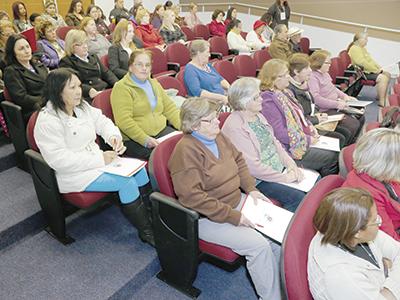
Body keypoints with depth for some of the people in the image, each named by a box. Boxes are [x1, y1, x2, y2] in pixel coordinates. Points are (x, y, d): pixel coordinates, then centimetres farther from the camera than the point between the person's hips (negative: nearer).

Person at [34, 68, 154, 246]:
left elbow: (102, 121, 15)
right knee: (126, 182, -21)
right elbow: (60, 160, -25)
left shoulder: (82, 106, 4)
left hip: (97, 160, 8)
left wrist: (113, 136, -9)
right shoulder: (47, 121, -20)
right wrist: (100, 159, -24)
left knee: (139, 169, -7)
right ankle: (146, 231, -6)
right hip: (74, 175, -8)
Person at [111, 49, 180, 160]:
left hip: (162, 130, 7)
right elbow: (124, 121, -15)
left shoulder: (154, 83, 21)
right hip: (134, 139, -7)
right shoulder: (121, 88, -4)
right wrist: (145, 140, -26)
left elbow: (169, 108, 19)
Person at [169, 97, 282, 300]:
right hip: (209, 218, -8)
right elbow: (192, 197, -26)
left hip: (237, 202, 8)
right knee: (259, 245, -21)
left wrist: (251, 189, 4)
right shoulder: (186, 150, -21)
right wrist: (233, 216, -23)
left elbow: (238, 160, 18)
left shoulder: (217, 136, 5)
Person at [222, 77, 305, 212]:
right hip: (259, 179, -9)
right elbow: (252, 166, -22)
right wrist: (284, 177, -17)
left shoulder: (258, 115, 9)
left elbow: (274, 142, 15)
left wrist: (290, 164, -1)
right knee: (297, 198, -22)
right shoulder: (234, 127, -20)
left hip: (280, 169, 9)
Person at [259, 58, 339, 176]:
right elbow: (280, 133, -23)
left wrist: (312, 131, 3)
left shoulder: (285, 92, 13)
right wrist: (308, 140, -16)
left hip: (305, 137, 9)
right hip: (290, 148, -9)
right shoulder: (268, 101, -18)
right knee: (331, 158, -11)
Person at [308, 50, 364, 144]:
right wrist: (336, 104, -25)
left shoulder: (325, 74, 13)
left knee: (360, 118, 7)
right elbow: (316, 99, -27)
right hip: (326, 111, -10)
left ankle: (353, 142, 21)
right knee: (354, 125, -17)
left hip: (336, 106, 10)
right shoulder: (312, 77, -18)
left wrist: (344, 96, 10)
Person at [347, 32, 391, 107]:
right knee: (382, 78, -25)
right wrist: (376, 70, -19)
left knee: (387, 74, 12)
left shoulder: (363, 48, 18)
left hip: (368, 71, 11)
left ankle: (385, 97, 19)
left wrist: (379, 68, 5)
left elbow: (370, 60, 20)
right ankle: (382, 102, -26)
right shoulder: (355, 49, -16)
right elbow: (363, 63, -25)